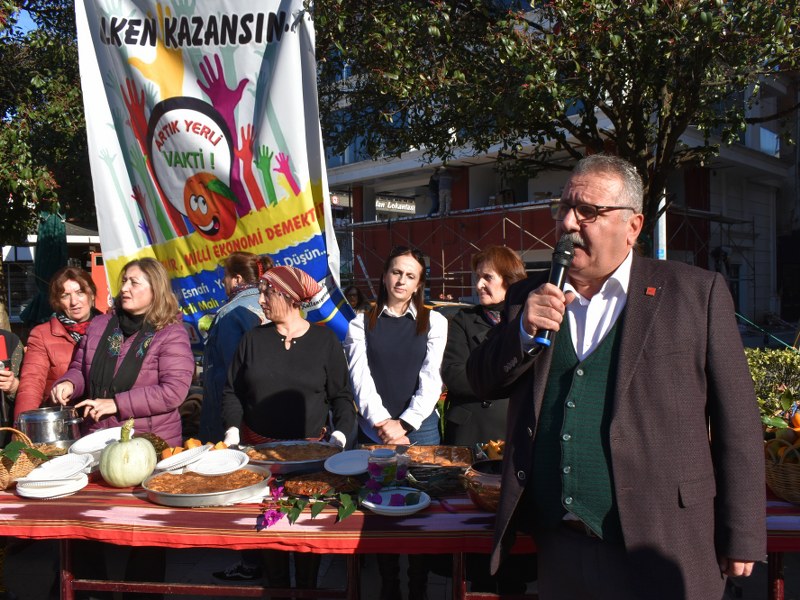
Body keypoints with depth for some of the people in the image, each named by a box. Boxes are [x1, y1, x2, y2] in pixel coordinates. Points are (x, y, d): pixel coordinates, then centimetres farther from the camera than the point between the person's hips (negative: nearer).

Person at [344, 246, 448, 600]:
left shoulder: (434, 322, 5)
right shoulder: (361, 323, 6)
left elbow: (431, 378, -3)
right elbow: (360, 376, -3)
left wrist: (405, 423, -13)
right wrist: (383, 423, -15)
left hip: (420, 428, 0)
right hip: (374, 430, 1)